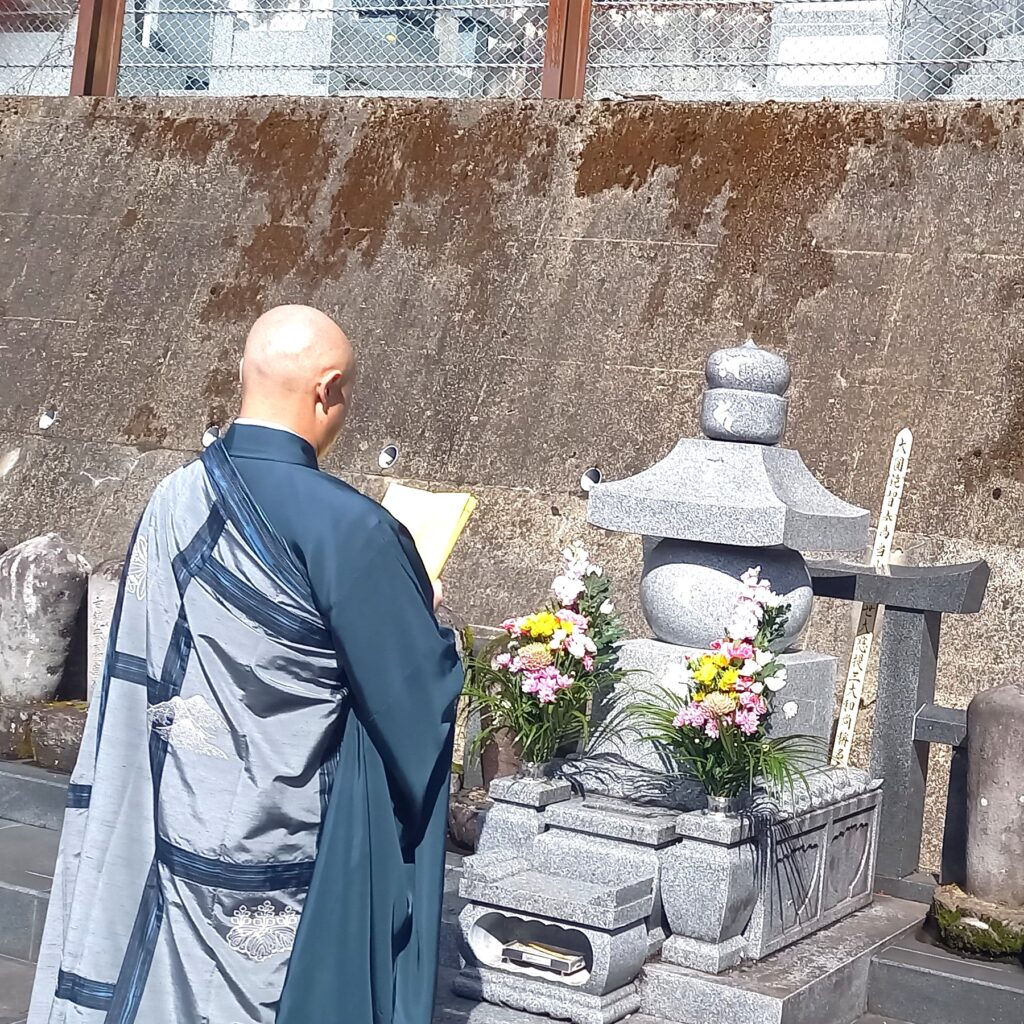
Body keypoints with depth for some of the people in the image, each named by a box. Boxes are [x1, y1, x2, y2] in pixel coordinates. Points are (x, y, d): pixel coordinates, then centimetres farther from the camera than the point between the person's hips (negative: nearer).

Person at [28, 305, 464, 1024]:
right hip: (288, 850, -5)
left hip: (180, 826, 5)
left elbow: (141, 678, 4)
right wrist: (429, 621, 7)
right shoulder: (348, 527, -21)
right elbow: (422, 696, -12)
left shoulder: (173, 501, -5)